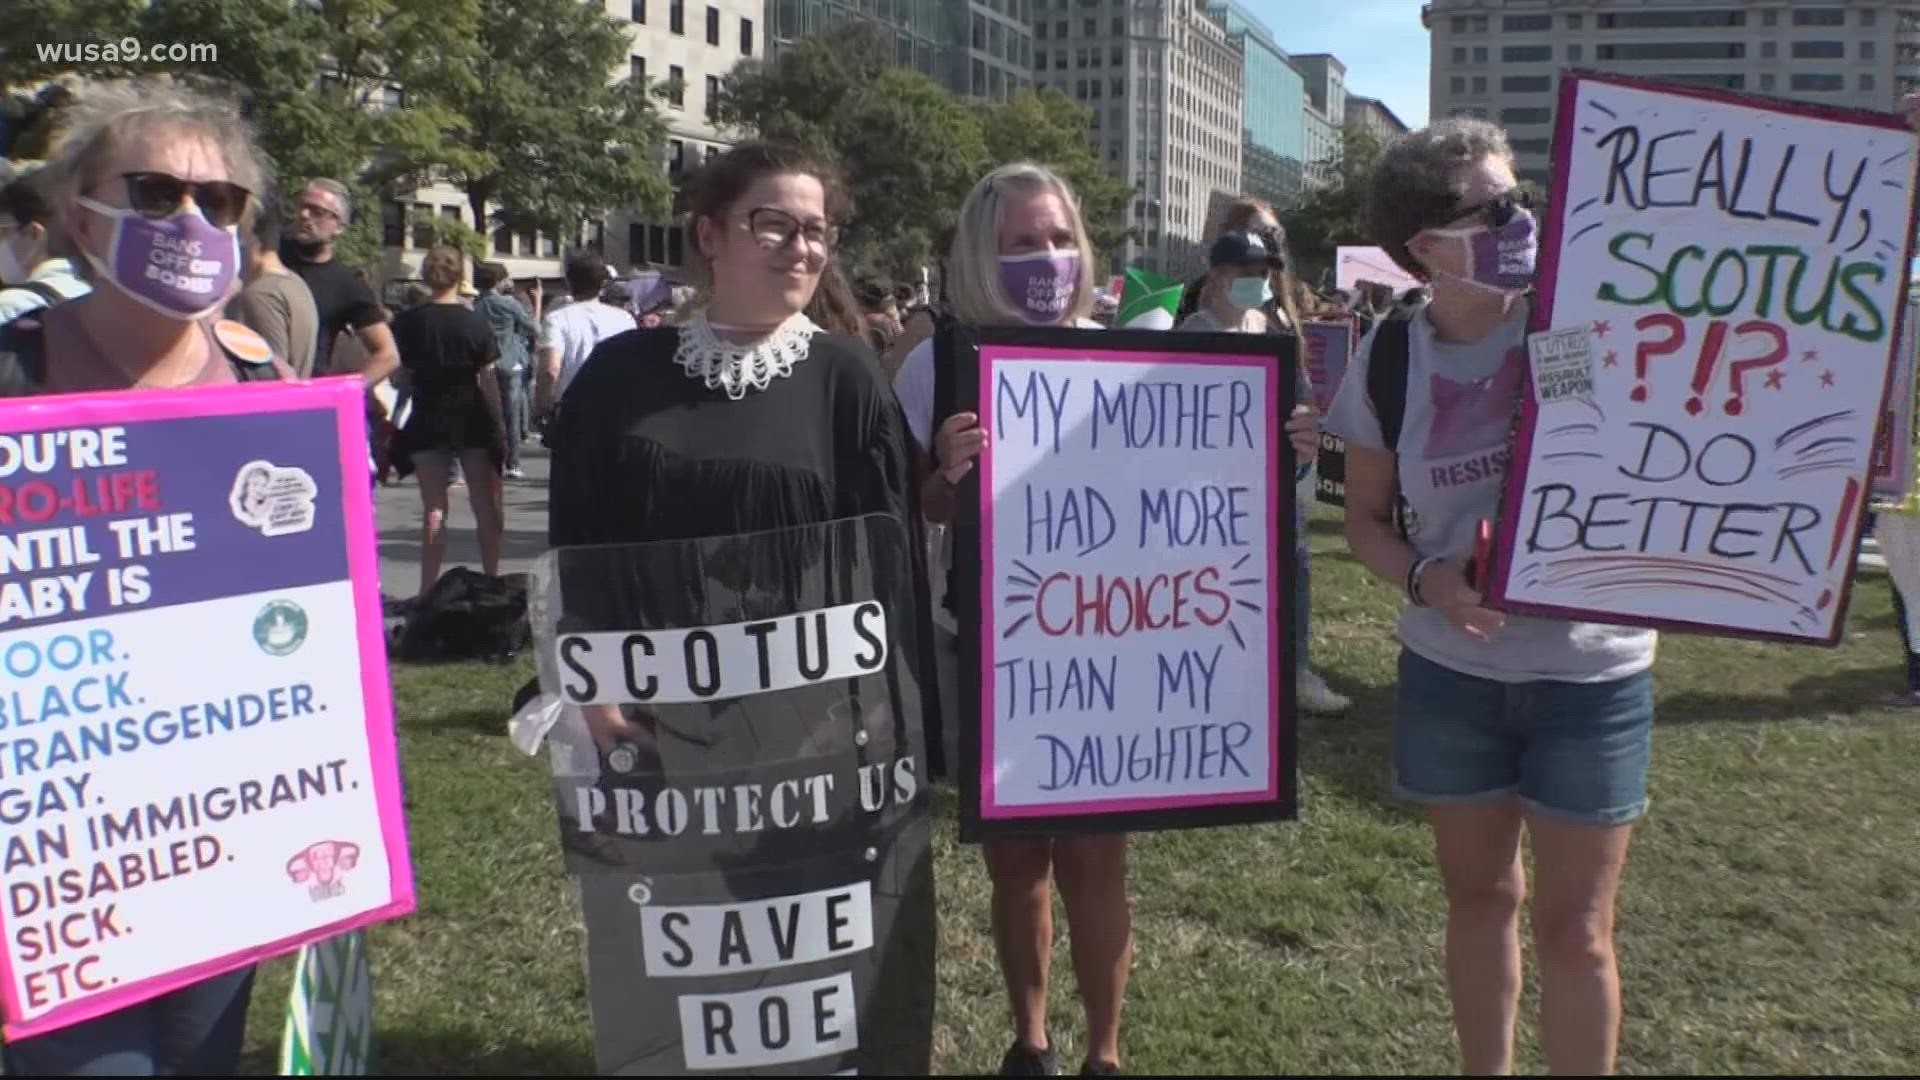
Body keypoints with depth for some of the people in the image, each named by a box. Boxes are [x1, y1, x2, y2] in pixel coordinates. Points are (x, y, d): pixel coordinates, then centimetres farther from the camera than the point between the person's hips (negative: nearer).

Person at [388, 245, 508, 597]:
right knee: (486, 505, 11)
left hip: (427, 419, 1)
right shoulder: (475, 321, -8)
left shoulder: (408, 322, -4)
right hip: (471, 418, -1)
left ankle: (429, 589, 1)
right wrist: (499, 423, -1)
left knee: (434, 509, 4)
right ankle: (492, 579, 18)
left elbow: (401, 373, -3)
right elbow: (488, 378, -7)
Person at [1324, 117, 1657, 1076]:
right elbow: (1365, 518, 4)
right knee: (1478, 894, 18)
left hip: (1591, 671, -2)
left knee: (1575, 926, 6)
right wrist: (1426, 580, -15)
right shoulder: (1389, 358, -4)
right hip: (1449, 669, 2)